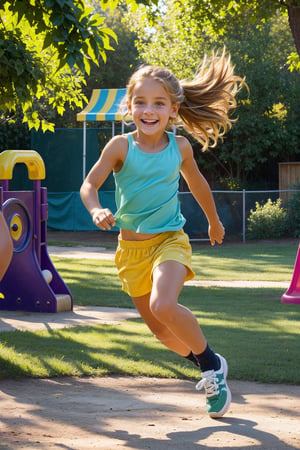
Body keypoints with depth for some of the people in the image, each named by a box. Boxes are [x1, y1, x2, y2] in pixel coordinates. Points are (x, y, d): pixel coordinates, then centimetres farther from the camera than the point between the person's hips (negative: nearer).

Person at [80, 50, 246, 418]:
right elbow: (89, 185, -10)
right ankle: (207, 368, 35)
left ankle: (211, 362, -8)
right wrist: (96, 210, -32)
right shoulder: (121, 146, -9)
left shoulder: (179, 147, -3)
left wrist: (214, 222, 29)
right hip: (132, 246, 2)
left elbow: (197, 183, 15)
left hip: (170, 240, -2)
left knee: (164, 305, -29)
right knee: (160, 330, 10)